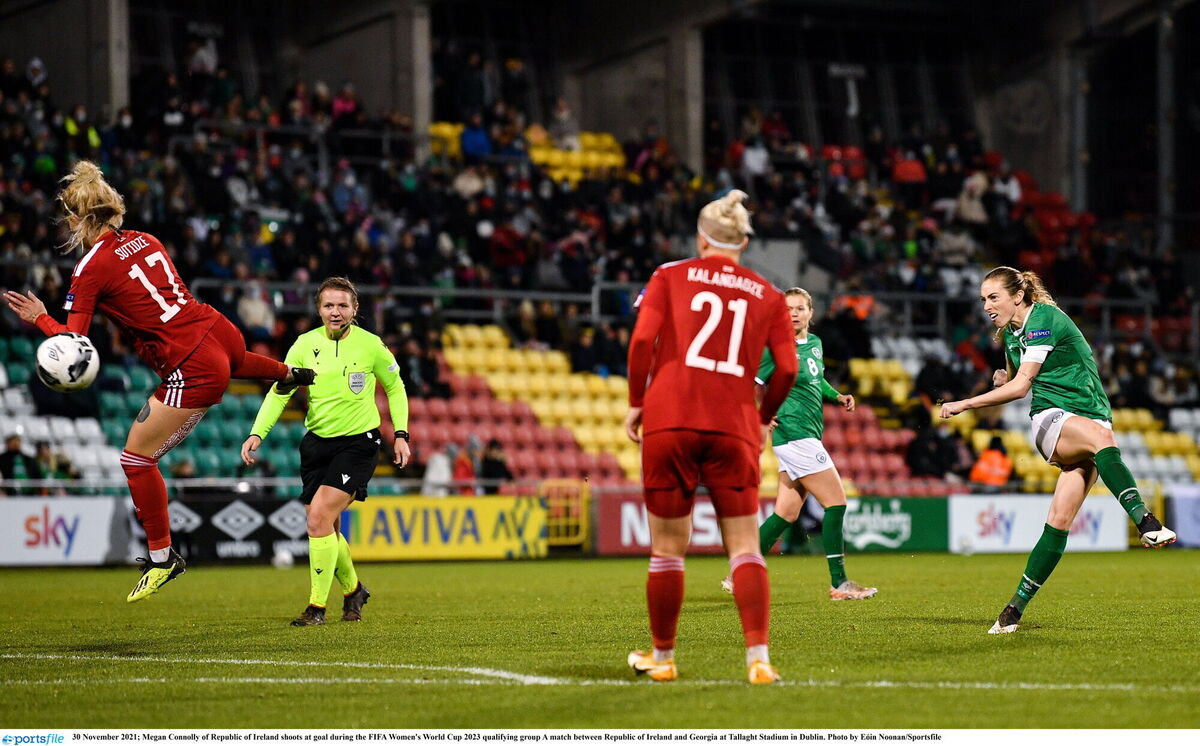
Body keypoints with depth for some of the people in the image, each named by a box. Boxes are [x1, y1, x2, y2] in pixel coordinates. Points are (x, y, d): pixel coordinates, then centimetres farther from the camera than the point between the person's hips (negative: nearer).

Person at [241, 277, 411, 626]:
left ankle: (317, 606, -12)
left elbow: (394, 387, 8)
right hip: (317, 441, 4)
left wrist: (400, 434, 2)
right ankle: (353, 590, 35)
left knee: (319, 516, -19)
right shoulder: (305, 344, -2)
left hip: (359, 442, -4)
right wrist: (257, 433, -13)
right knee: (327, 528, 7)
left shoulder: (370, 345, -7)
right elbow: (279, 392, 0)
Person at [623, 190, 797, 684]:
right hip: (734, 428, 1)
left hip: (668, 421, -1)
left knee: (667, 550, 8)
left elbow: (642, 340, -5)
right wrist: (763, 417, 18)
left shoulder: (670, 277, 8)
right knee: (745, 549, 1)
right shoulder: (768, 296, 12)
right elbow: (787, 368, 3)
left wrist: (636, 402, 6)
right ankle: (758, 658, -13)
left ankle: (662, 657, 19)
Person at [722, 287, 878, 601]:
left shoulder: (814, 343, 13)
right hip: (794, 433, -8)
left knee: (787, 513, 7)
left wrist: (837, 396, 14)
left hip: (807, 437, 8)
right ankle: (839, 583, -4)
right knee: (836, 502, -9)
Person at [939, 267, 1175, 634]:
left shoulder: (1044, 320, -11)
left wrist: (964, 405, -11)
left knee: (1060, 518, -18)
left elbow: (1020, 386, -15)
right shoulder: (1011, 332, 14)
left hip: (1091, 418, -4)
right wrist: (1003, 378, 17)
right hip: (1050, 419, 4)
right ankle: (1145, 523, -49)